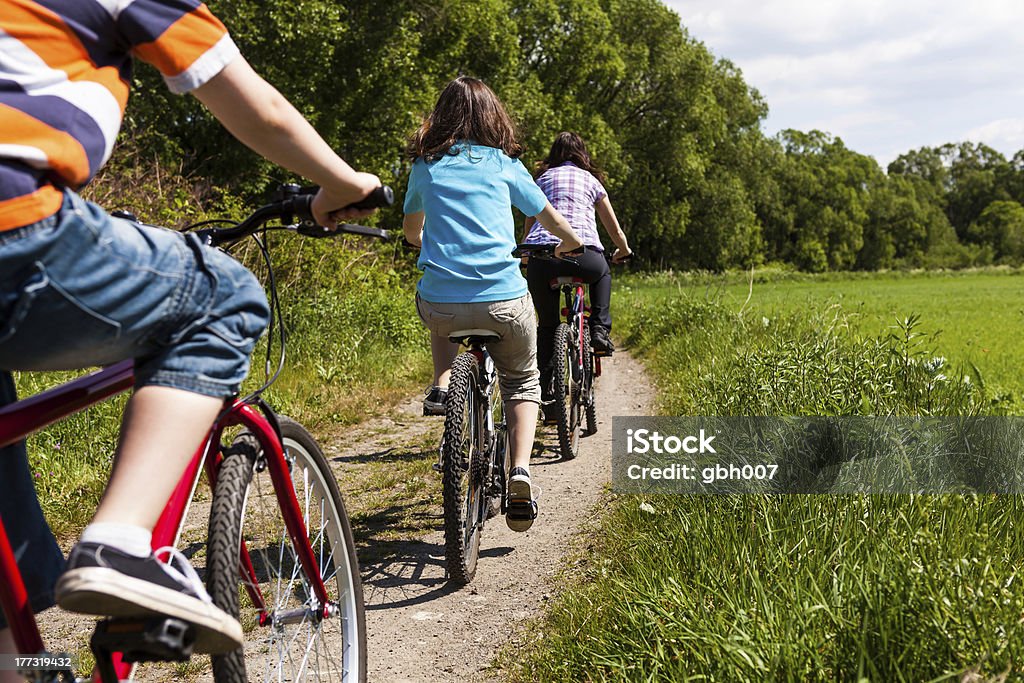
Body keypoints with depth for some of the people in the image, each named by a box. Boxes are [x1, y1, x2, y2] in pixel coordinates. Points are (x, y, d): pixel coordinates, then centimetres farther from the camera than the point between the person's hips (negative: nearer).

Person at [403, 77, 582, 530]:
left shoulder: (425, 165, 12)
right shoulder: (505, 163, 10)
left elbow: (411, 230, 28)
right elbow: (559, 228, 18)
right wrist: (567, 246, 41)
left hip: (440, 306, 1)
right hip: (504, 301, -1)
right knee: (522, 382, 23)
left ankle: (442, 384, 14)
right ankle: (520, 471, 1)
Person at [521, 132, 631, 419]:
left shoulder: (542, 179, 25)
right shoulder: (591, 180, 23)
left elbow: (529, 226, 26)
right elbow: (615, 230, 28)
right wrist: (623, 250, 48)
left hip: (542, 255, 1)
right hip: (583, 255, -1)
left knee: (547, 325, 16)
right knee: (602, 273, 35)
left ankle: (545, 389, 10)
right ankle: (600, 329, 19)